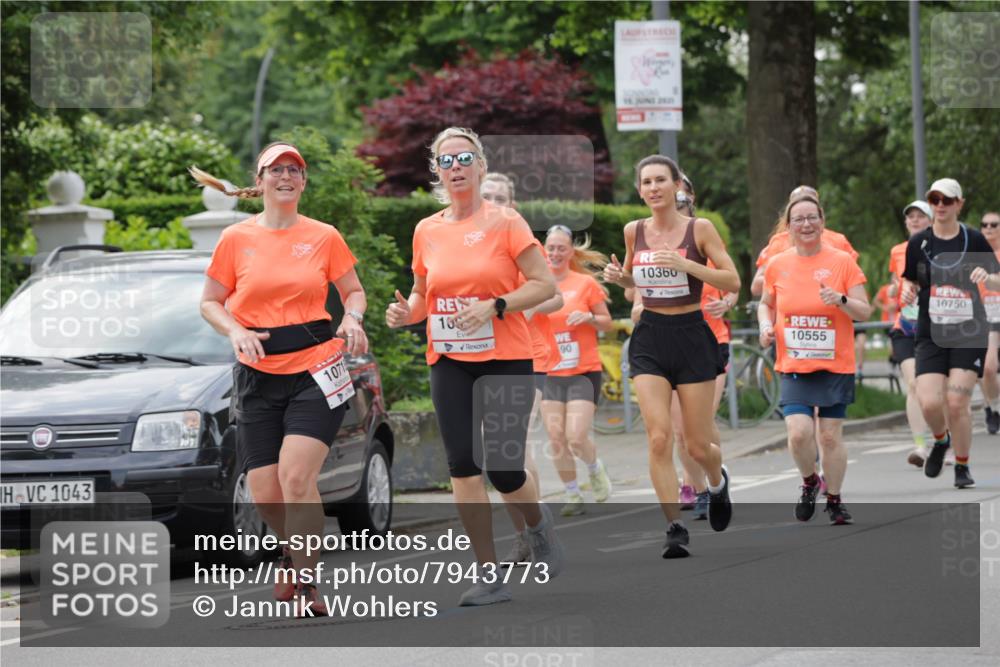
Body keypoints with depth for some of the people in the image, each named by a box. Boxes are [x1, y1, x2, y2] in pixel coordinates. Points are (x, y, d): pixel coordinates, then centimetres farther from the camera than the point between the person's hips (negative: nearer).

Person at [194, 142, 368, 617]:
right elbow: (210, 302, 9)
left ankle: (306, 581, -8)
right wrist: (235, 330, -10)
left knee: (297, 476, -18)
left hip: (316, 371, -2)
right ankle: (294, 554, 31)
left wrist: (352, 318, -8)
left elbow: (353, 291, 14)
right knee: (264, 493, -1)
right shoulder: (236, 239, 3)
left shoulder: (324, 237, 3)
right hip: (258, 377, 2)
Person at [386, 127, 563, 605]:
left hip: (506, 359, -3)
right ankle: (489, 576, -2)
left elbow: (544, 284, -7)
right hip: (449, 363, 3)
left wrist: (494, 306, -20)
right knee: (463, 465, -10)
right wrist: (405, 312, -3)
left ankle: (539, 525, 29)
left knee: (503, 470, -7)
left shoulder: (504, 222, -5)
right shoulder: (426, 231, 7)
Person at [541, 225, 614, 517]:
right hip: (548, 373, 3)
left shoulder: (586, 283, -2)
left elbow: (607, 323, 3)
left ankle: (596, 469, 18)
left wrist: (589, 318, -16)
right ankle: (572, 496, 12)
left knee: (576, 437, -14)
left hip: (583, 372, -3)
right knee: (556, 439, -3)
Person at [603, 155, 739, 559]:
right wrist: (618, 277, -2)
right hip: (650, 339, 2)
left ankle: (718, 482, 39)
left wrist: (687, 264, -20)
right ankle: (675, 527, -8)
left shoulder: (700, 229, -5)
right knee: (659, 438, -14)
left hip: (691, 336, -2)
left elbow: (733, 282, -8)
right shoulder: (634, 232, 5)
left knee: (698, 446, 3)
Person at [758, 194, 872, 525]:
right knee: (799, 432, -14)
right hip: (793, 365, 1)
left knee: (831, 435, 1)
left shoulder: (842, 261, -3)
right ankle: (809, 482, 15)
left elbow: (865, 312, -2)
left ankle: (834, 500, 20)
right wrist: (766, 325, 0)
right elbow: (766, 303, 20)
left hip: (835, 364, -1)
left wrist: (841, 301, -22)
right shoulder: (777, 265, 3)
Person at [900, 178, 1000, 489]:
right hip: (931, 333, 2)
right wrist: (908, 291, -7)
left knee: (957, 402, -10)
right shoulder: (918, 243, 3)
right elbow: (911, 281, 16)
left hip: (969, 334, -2)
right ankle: (940, 440, 23)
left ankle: (962, 466, 10)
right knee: (929, 401, -12)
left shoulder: (974, 240, -2)